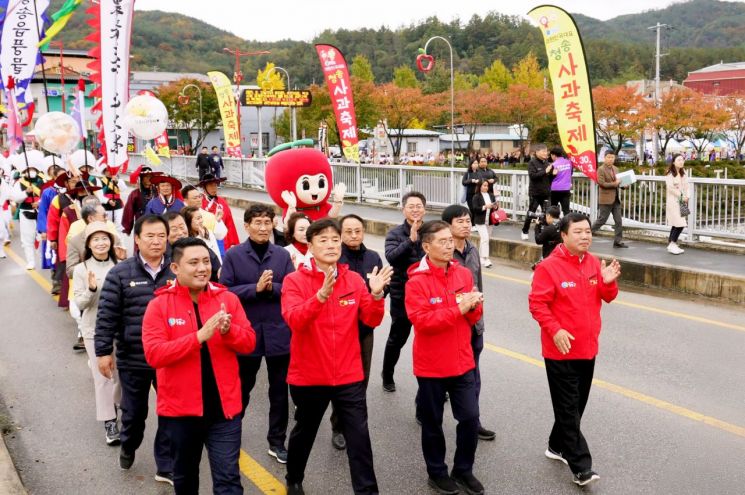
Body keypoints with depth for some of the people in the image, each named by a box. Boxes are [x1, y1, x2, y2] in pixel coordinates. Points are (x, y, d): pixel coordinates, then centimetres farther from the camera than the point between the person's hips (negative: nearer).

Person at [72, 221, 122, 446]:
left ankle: (116, 405, 40)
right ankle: (109, 422, 9)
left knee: (121, 371, 13)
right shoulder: (81, 269, -5)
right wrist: (91, 289, -24)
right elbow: (79, 303, -5)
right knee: (102, 375, 1)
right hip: (95, 329, -2)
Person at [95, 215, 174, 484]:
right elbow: (107, 316, -5)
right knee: (134, 411, 18)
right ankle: (128, 447, 47)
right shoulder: (120, 274, -7)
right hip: (133, 359, -1)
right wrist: (104, 351, -6)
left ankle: (166, 467, 20)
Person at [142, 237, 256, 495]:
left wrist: (229, 330, -22)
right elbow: (154, 355, -17)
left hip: (224, 407, 0)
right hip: (180, 407, 0)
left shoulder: (228, 298, -1)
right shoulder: (159, 305, -7)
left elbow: (249, 342, 0)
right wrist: (200, 335, -26)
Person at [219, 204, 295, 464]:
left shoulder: (283, 255, 1)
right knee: (242, 388, 16)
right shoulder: (233, 255, -5)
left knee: (280, 390, 10)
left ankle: (277, 441, 24)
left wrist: (272, 287, -20)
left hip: (278, 332, 2)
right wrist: (256, 288, -21)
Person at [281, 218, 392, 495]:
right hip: (308, 376, -1)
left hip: (349, 376, 2)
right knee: (304, 432, 19)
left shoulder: (354, 280, 0)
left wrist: (376, 295, -21)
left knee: (359, 436, 0)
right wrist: (322, 294, -39)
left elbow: (372, 320, -1)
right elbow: (294, 320, -25)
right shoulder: (295, 281, -9)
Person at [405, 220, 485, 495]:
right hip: (431, 366, -4)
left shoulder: (464, 274, 2)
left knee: (470, 417, 7)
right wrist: (458, 309, -26)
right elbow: (422, 321, -23)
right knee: (433, 422, 10)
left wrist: (474, 306, -15)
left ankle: (463, 470, 27)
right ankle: (437, 473, 28)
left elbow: (474, 317, 8)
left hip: (463, 362, 4)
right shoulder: (416, 281, -14)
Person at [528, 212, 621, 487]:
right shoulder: (549, 266, -15)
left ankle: (557, 446, 35)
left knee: (577, 404, 17)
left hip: (588, 348, 7)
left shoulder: (594, 263, 5)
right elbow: (536, 303, -15)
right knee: (568, 409, -2)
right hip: (561, 350, -7)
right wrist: (555, 330, -24)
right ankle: (580, 467, 2)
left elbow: (607, 297, 9)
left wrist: (609, 282, -12)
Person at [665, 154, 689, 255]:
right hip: (673, 201, -7)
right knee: (680, 224, -13)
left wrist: (686, 196, -4)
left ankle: (671, 243, 15)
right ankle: (672, 244, -5)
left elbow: (686, 185, 12)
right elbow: (671, 188, -16)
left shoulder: (683, 172, 13)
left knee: (676, 224, 8)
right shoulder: (670, 174, -10)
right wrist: (682, 196, -12)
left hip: (682, 201, 7)